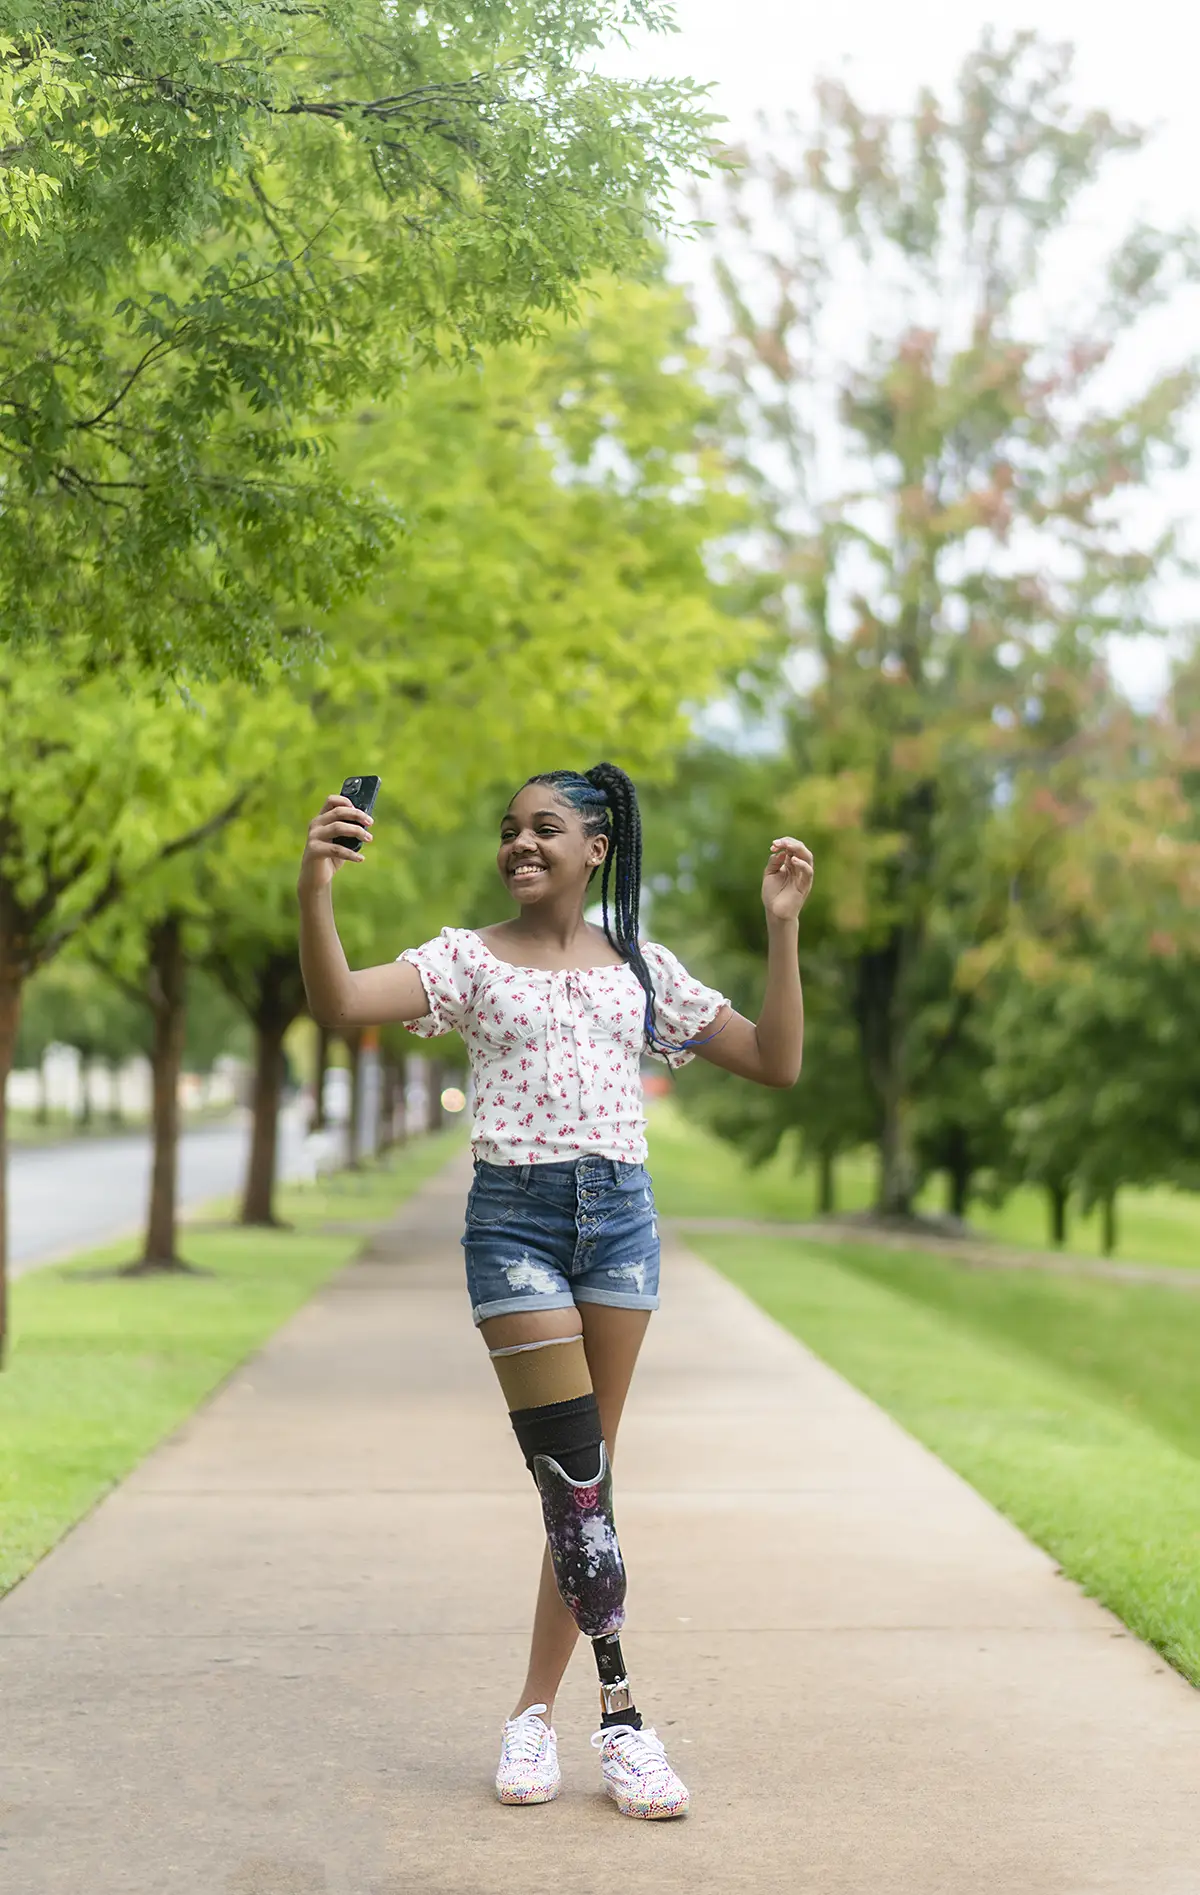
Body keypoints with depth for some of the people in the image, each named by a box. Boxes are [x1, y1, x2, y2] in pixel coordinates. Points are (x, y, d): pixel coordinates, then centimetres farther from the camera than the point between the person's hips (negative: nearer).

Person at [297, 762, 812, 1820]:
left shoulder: (641, 968, 13)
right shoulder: (471, 958, 5)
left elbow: (776, 1063, 10)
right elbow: (338, 1004, -11)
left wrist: (783, 929, 2)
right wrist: (316, 888, -26)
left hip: (620, 1216, 3)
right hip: (514, 1218, -3)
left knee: (586, 1474, 3)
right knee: (575, 1474, -10)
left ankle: (536, 1712, 12)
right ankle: (619, 1718, -4)